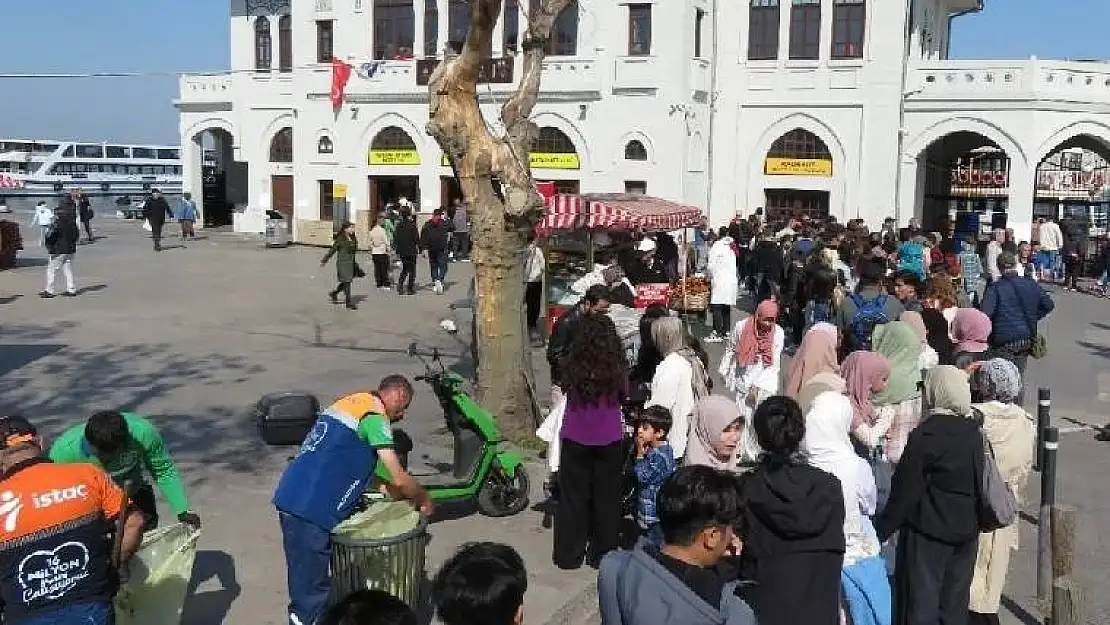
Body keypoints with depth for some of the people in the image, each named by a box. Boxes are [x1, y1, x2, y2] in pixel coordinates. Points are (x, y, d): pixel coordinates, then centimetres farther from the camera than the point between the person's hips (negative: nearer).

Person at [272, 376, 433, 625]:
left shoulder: (349, 402, 20)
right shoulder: (375, 415, -7)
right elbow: (399, 479, -8)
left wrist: (381, 489, 26)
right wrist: (424, 500, 9)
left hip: (289, 497, 9)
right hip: (311, 509, -9)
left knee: (303, 579, 19)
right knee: (312, 588, 0)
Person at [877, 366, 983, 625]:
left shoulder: (925, 435, -19)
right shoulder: (972, 432, 1)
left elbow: (906, 490, -17)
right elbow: (978, 483, 9)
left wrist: (882, 529, -9)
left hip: (928, 531, -6)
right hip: (966, 530, 7)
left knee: (920, 603, 3)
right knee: (954, 603, 17)